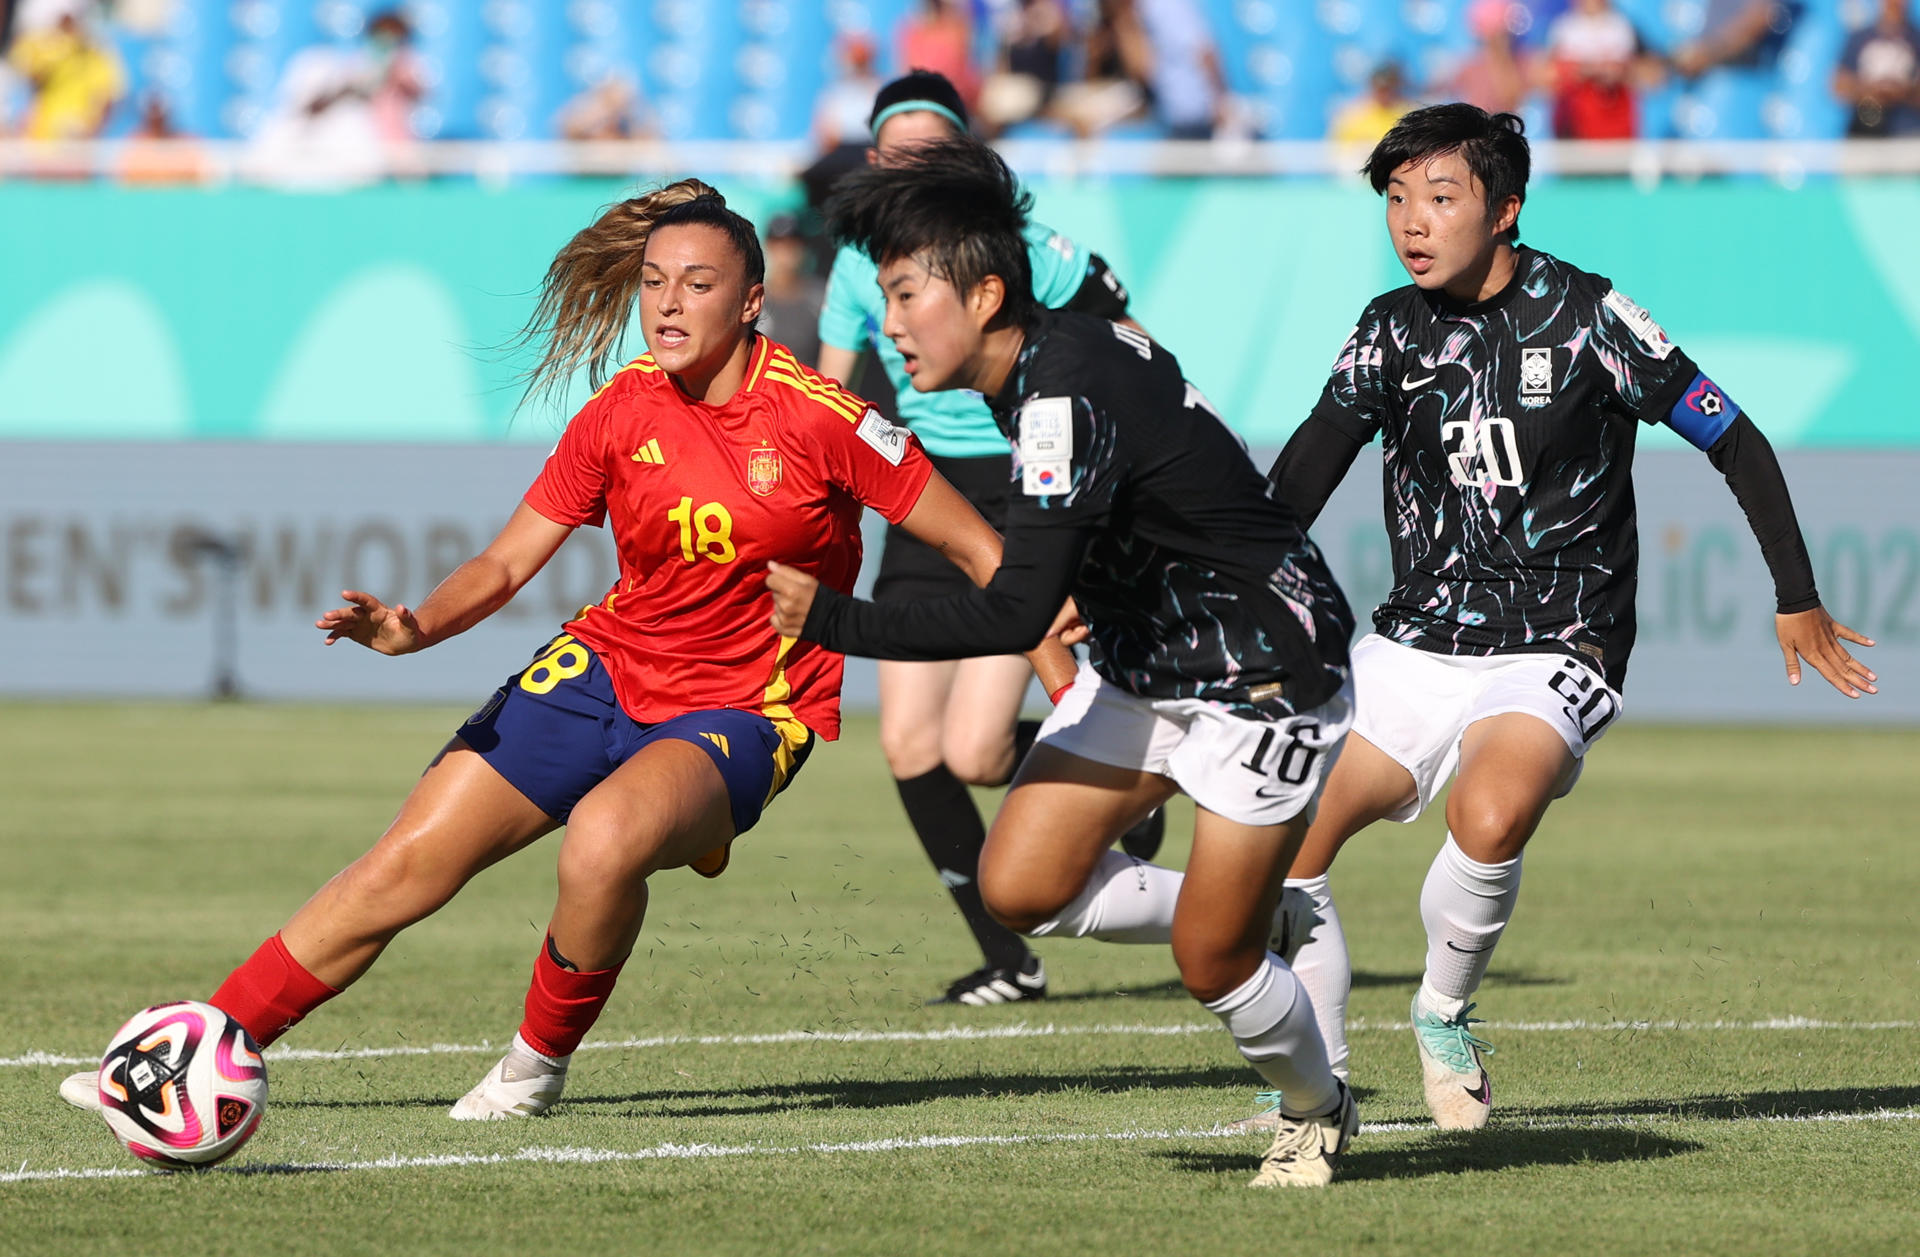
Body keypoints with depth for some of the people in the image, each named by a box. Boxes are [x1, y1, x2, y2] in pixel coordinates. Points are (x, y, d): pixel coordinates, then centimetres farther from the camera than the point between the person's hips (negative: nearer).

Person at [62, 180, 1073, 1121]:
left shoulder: (819, 418, -14)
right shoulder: (620, 416, -2)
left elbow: (979, 550, -7)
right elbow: (506, 564, 3)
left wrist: (1061, 673, -12)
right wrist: (414, 628, -16)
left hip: (743, 712, -4)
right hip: (606, 667, 4)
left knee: (604, 835, -35)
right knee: (409, 861, -7)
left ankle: (539, 1065, -9)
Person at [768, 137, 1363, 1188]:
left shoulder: (1068, 397, -29)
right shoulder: (1058, 351, -1)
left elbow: (1017, 613, -33)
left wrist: (830, 619, -31)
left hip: (1263, 675, -9)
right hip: (1142, 667, 9)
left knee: (1212, 964, -4)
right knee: (1019, 887, -5)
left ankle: (1318, 1112, 24)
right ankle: (1241, 921, 17)